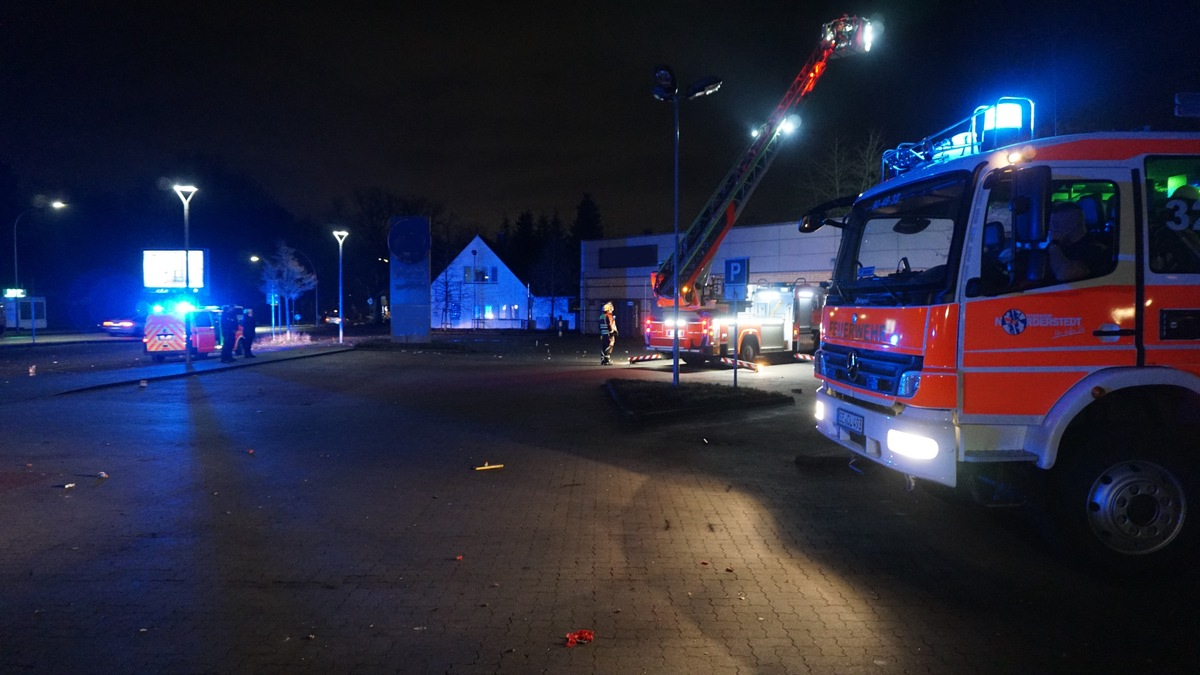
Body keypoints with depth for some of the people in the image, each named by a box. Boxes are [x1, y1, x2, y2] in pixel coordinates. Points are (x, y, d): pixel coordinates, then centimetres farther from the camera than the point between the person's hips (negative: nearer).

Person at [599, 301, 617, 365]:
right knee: (609, 347, -7)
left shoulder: (601, 316, 14)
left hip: (603, 334, 9)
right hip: (609, 334, -9)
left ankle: (602, 360, 14)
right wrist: (613, 331, -13)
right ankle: (607, 361, -9)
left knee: (603, 347, 11)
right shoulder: (609, 316, -12)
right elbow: (610, 325, -17)